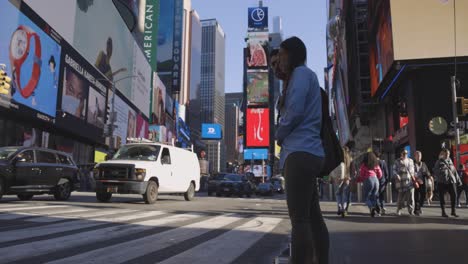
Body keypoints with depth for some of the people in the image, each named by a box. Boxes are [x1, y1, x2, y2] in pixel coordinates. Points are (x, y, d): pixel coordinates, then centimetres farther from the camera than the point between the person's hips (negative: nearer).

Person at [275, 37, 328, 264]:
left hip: (300, 152, -10)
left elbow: (295, 112, -14)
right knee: (313, 216, 10)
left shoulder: (301, 72, -3)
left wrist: (279, 136, 0)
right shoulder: (304, 76, 27)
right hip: (308, 153, 10)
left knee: (299, 219, -12)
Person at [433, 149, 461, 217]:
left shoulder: (450, 161, 16)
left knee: (454, 195, -4)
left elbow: (454, 171, 19)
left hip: (451, 181, 4)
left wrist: (458, 180, 16)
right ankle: (443, 212, 10)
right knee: (442, 197, 0)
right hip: (442, 182, -4)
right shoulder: (439, 162, 3)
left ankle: (453, 211, 12)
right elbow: (435, 172, -3)